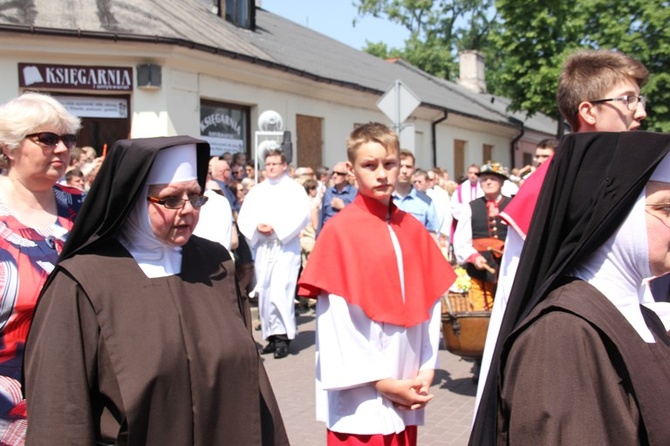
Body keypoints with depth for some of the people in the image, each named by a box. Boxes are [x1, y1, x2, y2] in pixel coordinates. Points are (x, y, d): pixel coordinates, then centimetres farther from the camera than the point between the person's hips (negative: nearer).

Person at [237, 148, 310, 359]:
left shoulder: (294, 189, 4)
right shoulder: (256, 191, 16)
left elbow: (301, 215, -9)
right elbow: (244, 217, 9)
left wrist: (276, 227, -16)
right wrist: (257, 226, -11)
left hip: (286, 247, -5)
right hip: (262, 247, 5)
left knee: (280, 292, -15)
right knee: (264, 292, 4)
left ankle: (282, 337, -11)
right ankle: (272, 336, 12)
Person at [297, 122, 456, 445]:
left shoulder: (414, 231, 6)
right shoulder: (339, 231, -10)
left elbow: (429, 304, 7)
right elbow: (336, 320, -12)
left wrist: (426, 370, -2)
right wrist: (381, 382, -11)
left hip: (407, 392, 5)